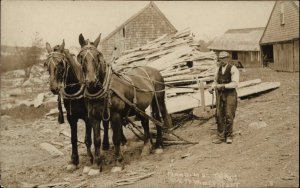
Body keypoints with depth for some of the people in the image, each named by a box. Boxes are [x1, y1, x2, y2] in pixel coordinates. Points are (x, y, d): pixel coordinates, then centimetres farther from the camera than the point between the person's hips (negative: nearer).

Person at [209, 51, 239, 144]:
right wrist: (212, 87, -4)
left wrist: (223, 86, -26)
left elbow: (235, 83, -18)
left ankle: (228, 136, 13)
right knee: (219, 116, 4)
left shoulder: (233, 69, -10)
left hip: (230, 94, -5)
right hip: (220, 94, 5)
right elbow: (215, 81, 17)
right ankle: (220, 136, 11)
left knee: (229, 116, -1)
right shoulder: (218, 69, 9)